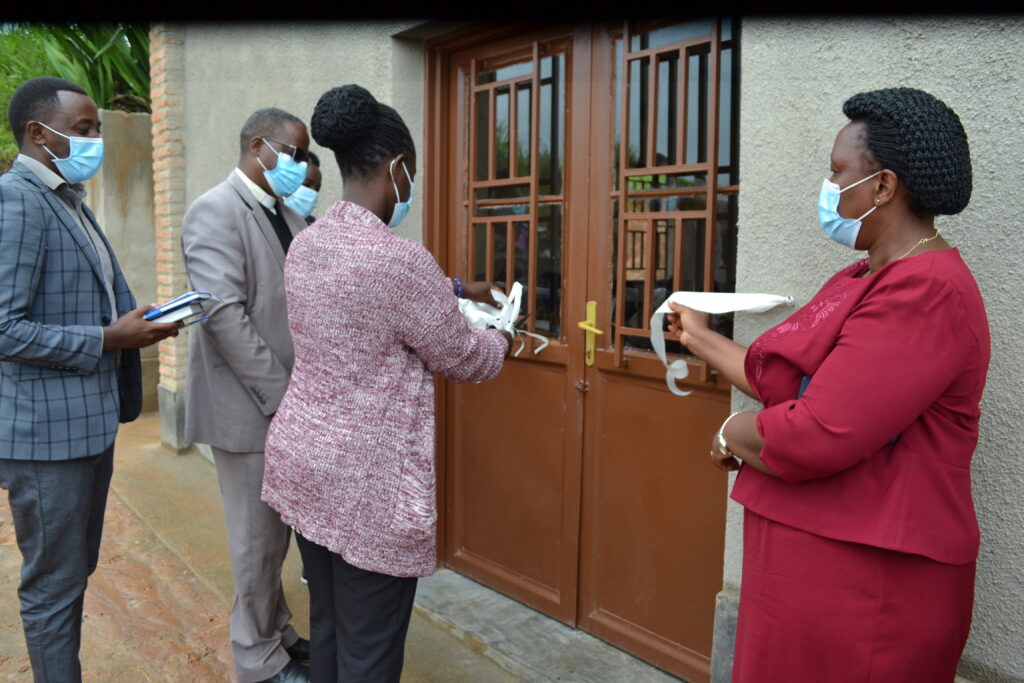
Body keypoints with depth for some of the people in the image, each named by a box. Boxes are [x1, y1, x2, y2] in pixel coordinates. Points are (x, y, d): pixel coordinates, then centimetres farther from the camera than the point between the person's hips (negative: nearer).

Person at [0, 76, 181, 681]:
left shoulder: (70, 200, 14)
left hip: (91, 419, 9)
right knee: (54, 585, 6)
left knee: (76, 571, 20)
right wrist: (110, 338, -18)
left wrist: (140, 320, 4)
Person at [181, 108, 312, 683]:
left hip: (290, 404, 8)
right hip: (249, 406, -7)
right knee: (259, 539, 7)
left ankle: (279, 634, 37)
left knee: (277, 532, 19)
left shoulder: (289, 216, 13)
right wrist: (281, 396, -20)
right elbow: (224, 315, -21)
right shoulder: (216, 212, -13)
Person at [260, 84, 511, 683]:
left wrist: (454, 289, 26)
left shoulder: (307, 244, 3)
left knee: (328, 631, 22)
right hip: (366, 479, -8)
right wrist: (501, 341, 13)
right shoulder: (398, 257, -22)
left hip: (303, 459, 9)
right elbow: (461, 357, -8)